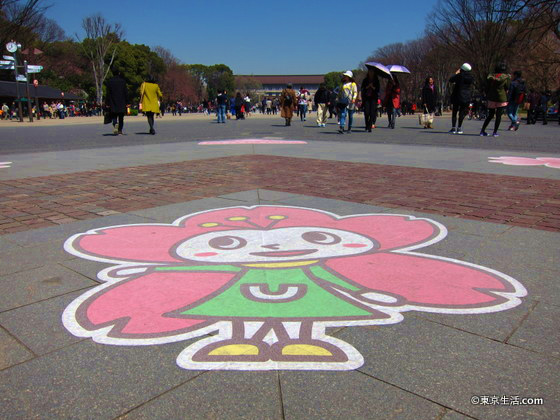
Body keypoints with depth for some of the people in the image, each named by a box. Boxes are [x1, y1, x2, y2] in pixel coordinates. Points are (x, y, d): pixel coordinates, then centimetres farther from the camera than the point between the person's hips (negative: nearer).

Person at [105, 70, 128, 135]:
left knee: (114, 116, 9)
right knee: (121, 118, 9)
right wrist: (126, 102, 3)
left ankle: (115, 125, -20)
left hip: (113, 103, 0)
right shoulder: (123, 81, -1)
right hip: (121, 103, 0)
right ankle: (120, 130, 7)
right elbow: (126, 93, -3)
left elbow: (108, 93, -3)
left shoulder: (109, 81, -1)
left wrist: (107, 103, 0)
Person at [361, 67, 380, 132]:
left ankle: (369, 127, -8)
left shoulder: (376, 80, 9)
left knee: (372, 112, -9)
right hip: (366, 98, 1)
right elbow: (362, 88, 4)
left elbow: (378, 90, 3)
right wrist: (368, 86, -10)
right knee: (366, 112, -8)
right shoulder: (365, 80, 11)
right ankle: (367, 126, 12)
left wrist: (373, 87, -13)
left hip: (374, 98, 0)